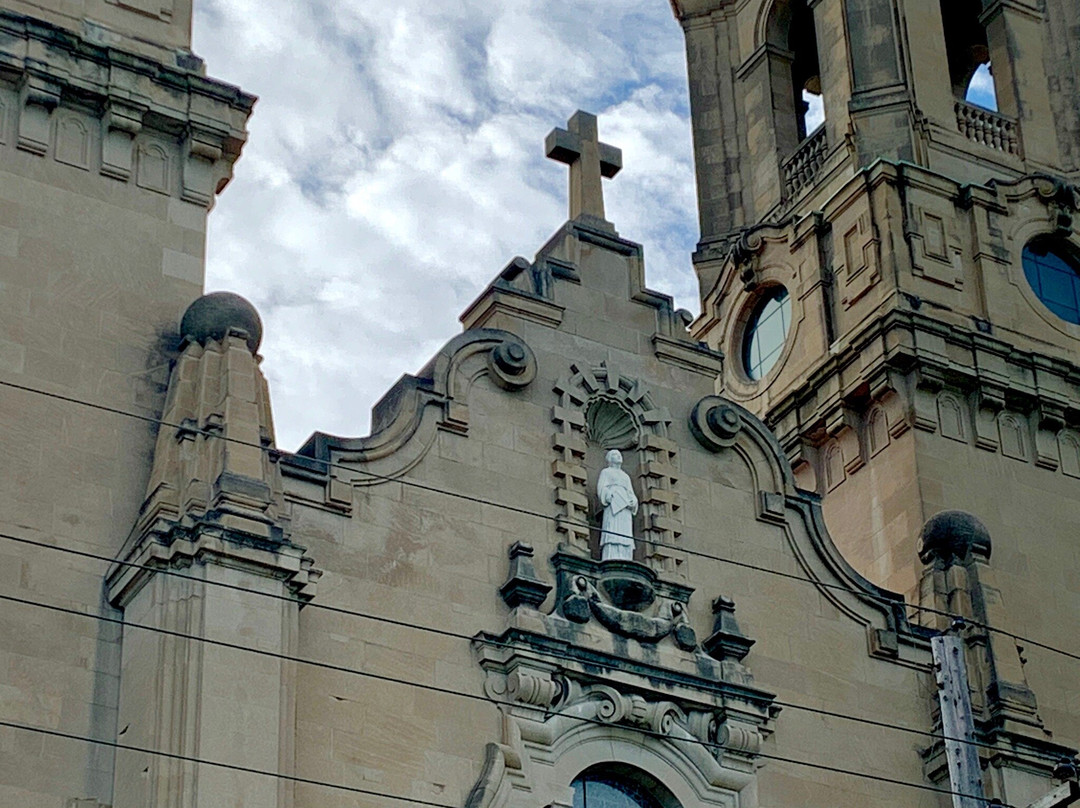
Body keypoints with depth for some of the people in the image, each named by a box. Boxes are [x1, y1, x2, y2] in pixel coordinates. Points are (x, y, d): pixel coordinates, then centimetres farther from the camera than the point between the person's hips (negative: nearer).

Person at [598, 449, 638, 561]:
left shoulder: (626, 476, 31)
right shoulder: (606, 472, 15)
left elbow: (631, 495, 20)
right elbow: (602, 490, -1)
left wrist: (633, 502, -4)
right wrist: (615, 498, -15)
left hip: (626, 511, 6)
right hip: (612, 508, -6)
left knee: (626, 538, -8)